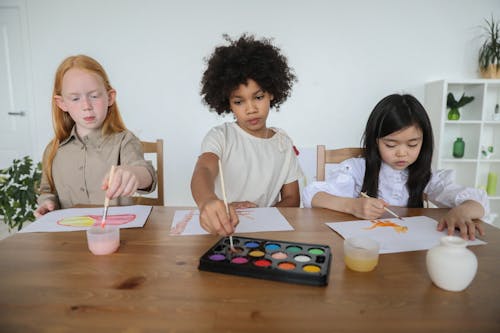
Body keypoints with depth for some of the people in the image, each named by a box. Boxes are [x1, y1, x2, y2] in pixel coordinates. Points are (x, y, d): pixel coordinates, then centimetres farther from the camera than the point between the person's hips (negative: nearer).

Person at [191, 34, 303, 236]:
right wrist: (207, 201, -47)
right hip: (222, 230, -2)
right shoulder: (220, 136, -5)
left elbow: (292, 199, 9)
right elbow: (203, 171, -24)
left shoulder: (284, 143, 6)